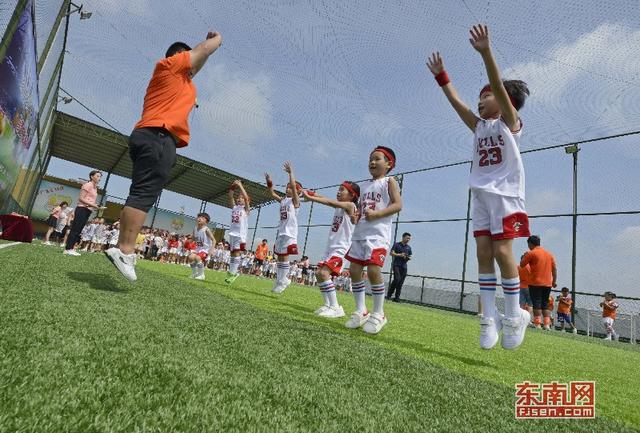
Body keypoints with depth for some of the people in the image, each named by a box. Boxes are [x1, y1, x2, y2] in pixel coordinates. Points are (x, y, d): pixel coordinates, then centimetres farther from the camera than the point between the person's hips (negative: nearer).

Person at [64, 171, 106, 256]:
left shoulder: (95, 188, 18)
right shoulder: (87, 185, -7)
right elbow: (81, 198, -14)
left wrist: (98, 207, 4)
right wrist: (92, 205, -20)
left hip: (88, 211, 8)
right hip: (82, 209, -8)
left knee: (78, 230, 8)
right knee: (75, 229, -8)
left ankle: (70, 248, 10)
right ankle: (68, 249, -6)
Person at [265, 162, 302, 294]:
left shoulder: (295, 200, -4)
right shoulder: (283, 200, 16)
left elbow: (294, 186, -18)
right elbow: (273, 194, 23)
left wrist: (290, 173, -20)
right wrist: (269, 183, 12)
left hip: (289, 233, -8)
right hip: (281, 232, 8)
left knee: (284, 256, -7)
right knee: (279, 256, 10)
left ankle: (282, 281, 1)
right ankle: (280, 280, 18)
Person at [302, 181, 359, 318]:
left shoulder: (350, 206, -9)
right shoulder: (339, 206, 17)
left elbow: (330, 202, -20)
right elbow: (329, 202, 5)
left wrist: (310, 197, -23)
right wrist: (313, 195, -11)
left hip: (341, 248, -9)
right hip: (330, 246, 9)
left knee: (323, 273, -22)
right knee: (318, 273, 9)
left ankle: (336, 307, -16)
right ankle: (327, 305, 18)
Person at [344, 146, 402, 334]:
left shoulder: (389, 181, 3)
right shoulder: (364, 185, 21)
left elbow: (398, 205, -9)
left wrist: (376, 214, -20)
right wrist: (355, 214, 6)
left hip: (378, 234, -7)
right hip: (359, 234, 7)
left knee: (373, 270, -17)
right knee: (354, 271, 2)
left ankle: (378, 314, -1)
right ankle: (361, 311, 14)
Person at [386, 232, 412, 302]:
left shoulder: (409, 248, 17)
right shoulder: (397, 244, 4)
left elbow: (410, 257, 19)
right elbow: (391, 253, -3)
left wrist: (408, 258, -5)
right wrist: (399, 255, -16)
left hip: (404, 266, 4)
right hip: (396, 264, -4)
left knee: (401, 282, -1)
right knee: (397, 279, -20)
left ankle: (397, 297, 4)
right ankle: (389, 294, -5)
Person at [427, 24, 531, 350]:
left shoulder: (510, 121, 3)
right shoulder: (479, 126, 18)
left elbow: (500, 87, -12)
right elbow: (456, 101, 16)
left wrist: (486, 52, -22)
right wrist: (440, 75, 13)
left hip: (505, 193, -5)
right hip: (480, 193, 6)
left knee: (502, 252, -11)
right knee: (483, 253, -2)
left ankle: (514, 316, 4)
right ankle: (489, 317, 1)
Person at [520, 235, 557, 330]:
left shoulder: (531, 253, -7)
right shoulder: (549, 254, 13)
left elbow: (521, 265, -2)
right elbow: (554, 269, 12)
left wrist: (524, 256, 15)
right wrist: (554, 281, 15)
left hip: (535, 283, -6)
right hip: (548, 283, 6)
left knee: (537, 304, -3)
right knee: (545, 304, 11)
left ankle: (537, 324, -6)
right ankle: (547, 324, 8)